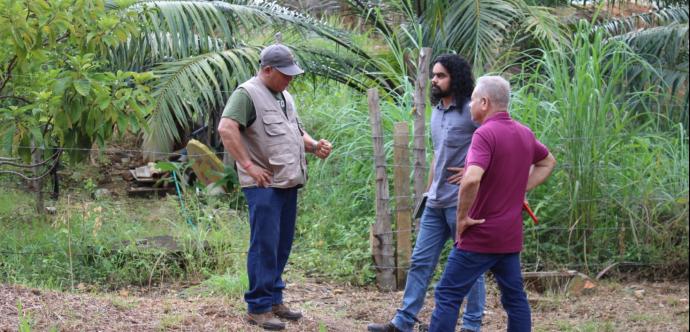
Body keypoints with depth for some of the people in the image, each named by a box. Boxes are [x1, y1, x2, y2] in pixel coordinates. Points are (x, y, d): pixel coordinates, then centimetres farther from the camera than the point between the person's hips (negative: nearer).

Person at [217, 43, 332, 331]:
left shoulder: (284, 97, 19)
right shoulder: (247, 94, -10)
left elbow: (296, 132, 28)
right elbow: (226, 128, -21)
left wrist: (314, 145, 7)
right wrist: (248, 165, -22)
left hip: (288, 183, 8)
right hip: (264, 185, -8)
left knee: (282, 245, 12)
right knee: (265, 245, -5)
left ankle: (274, 299, 22)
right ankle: (259, 307, 1)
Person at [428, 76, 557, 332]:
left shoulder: (486, 134, -18)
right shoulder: (524, 133, 9)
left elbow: (472, 179, -32)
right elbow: (548, 162, 27)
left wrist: (462, 218, -18)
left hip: (481, 235, -8)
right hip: (511, 236, 8)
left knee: (448, 295, -2)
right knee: (514, 298, 12)